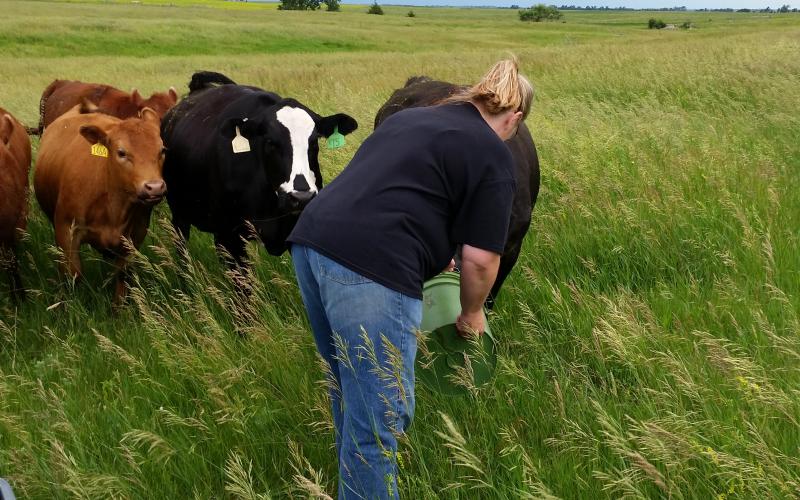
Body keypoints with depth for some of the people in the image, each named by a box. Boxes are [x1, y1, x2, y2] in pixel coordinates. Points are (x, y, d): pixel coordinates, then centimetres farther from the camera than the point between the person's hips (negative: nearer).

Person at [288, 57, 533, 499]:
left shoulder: (409, 116, 25)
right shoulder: (493, 156, 4)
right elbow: (480, 257, -1)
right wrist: (471, 314, 17)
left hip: (311, 240, 9)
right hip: (369, 267, -9)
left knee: (349, 393, 23)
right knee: (379, 417, 1)